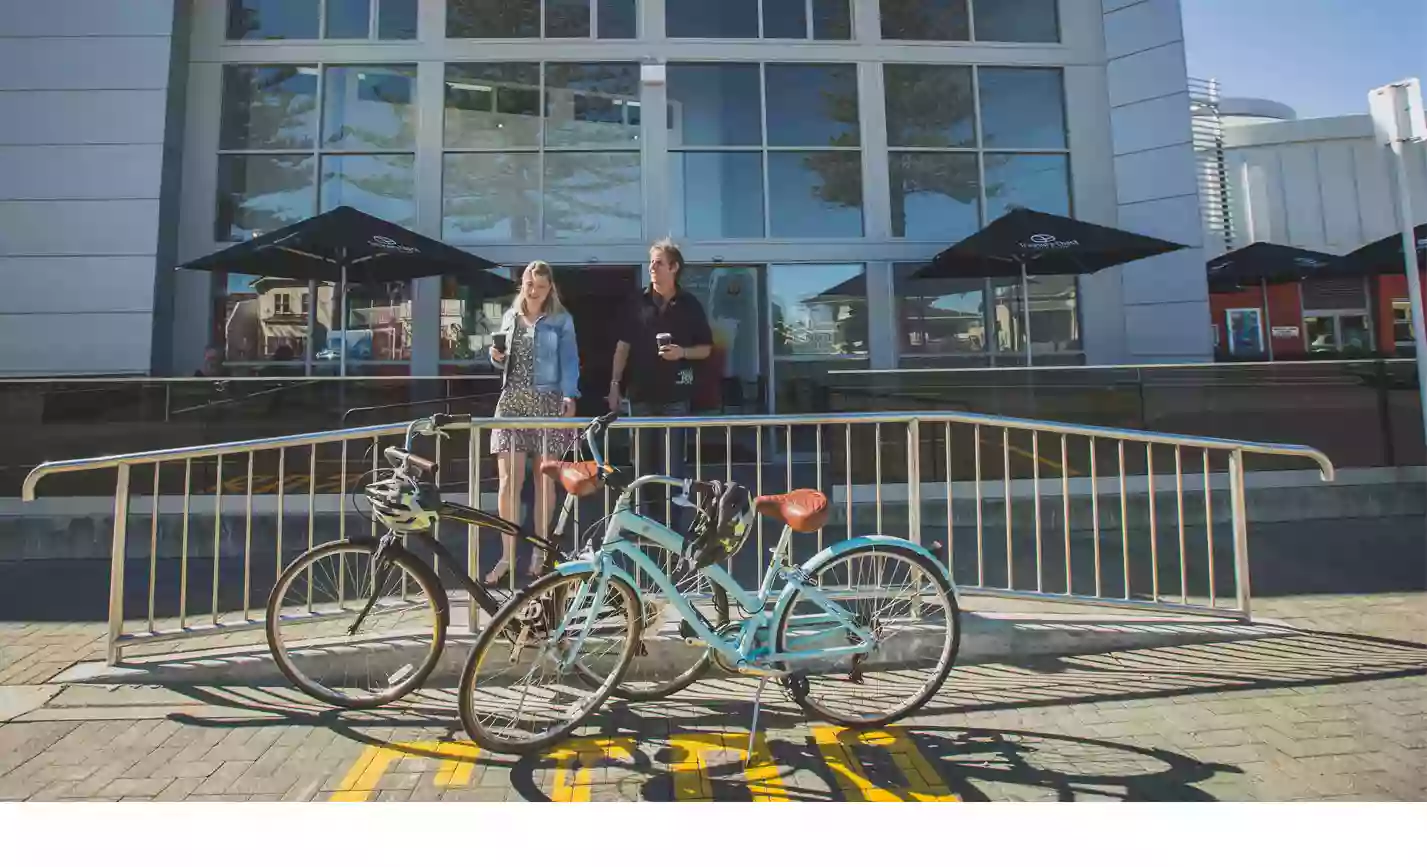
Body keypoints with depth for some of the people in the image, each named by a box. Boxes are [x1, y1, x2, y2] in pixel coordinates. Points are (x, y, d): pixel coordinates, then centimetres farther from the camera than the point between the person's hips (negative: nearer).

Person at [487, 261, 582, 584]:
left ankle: (539, 551, 14)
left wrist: (570, 397, -15)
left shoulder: (561, 320, 5)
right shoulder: (509, 317, 15)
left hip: (548, 402, -2)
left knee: (544, 479, 3)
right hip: (512, 401, 3)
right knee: (509, 479, -5)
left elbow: (569, 361, -2)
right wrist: (497, 357, -2)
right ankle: (508, 556, 0)